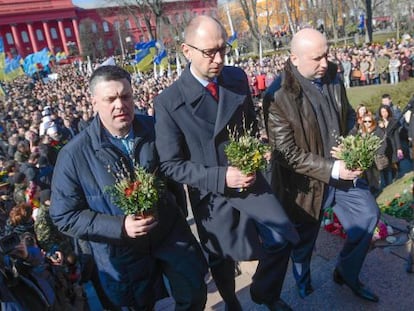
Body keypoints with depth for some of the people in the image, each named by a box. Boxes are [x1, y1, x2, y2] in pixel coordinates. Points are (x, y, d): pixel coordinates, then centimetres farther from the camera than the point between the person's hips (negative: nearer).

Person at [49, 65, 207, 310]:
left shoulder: (156, 129, -11)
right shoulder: (74, 155, -19)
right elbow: (64, 216, -14)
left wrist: (178, 214, 2)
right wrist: (120, 227, -25)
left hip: (172, 236, 2)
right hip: (122, 252, -2)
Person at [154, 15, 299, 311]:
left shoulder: (238, 78, -6)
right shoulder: (169, 101, -18)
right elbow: (171, 165, -16)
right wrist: (220, 177, -25)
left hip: (248, 178, 3)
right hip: (210, 192, -2)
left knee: (282, 238, -2)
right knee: (222, 258, 17)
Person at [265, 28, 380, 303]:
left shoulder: (332, 76, -5)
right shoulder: (280, 95, -26)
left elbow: (348, 115, 10)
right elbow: (288, 155, -24)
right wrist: (331, 169, -26)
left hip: (341, 169, 6)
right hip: (305, 182, -5)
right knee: (304, 240, 16)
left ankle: (347, 273, 37)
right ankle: (303, 284, 49)